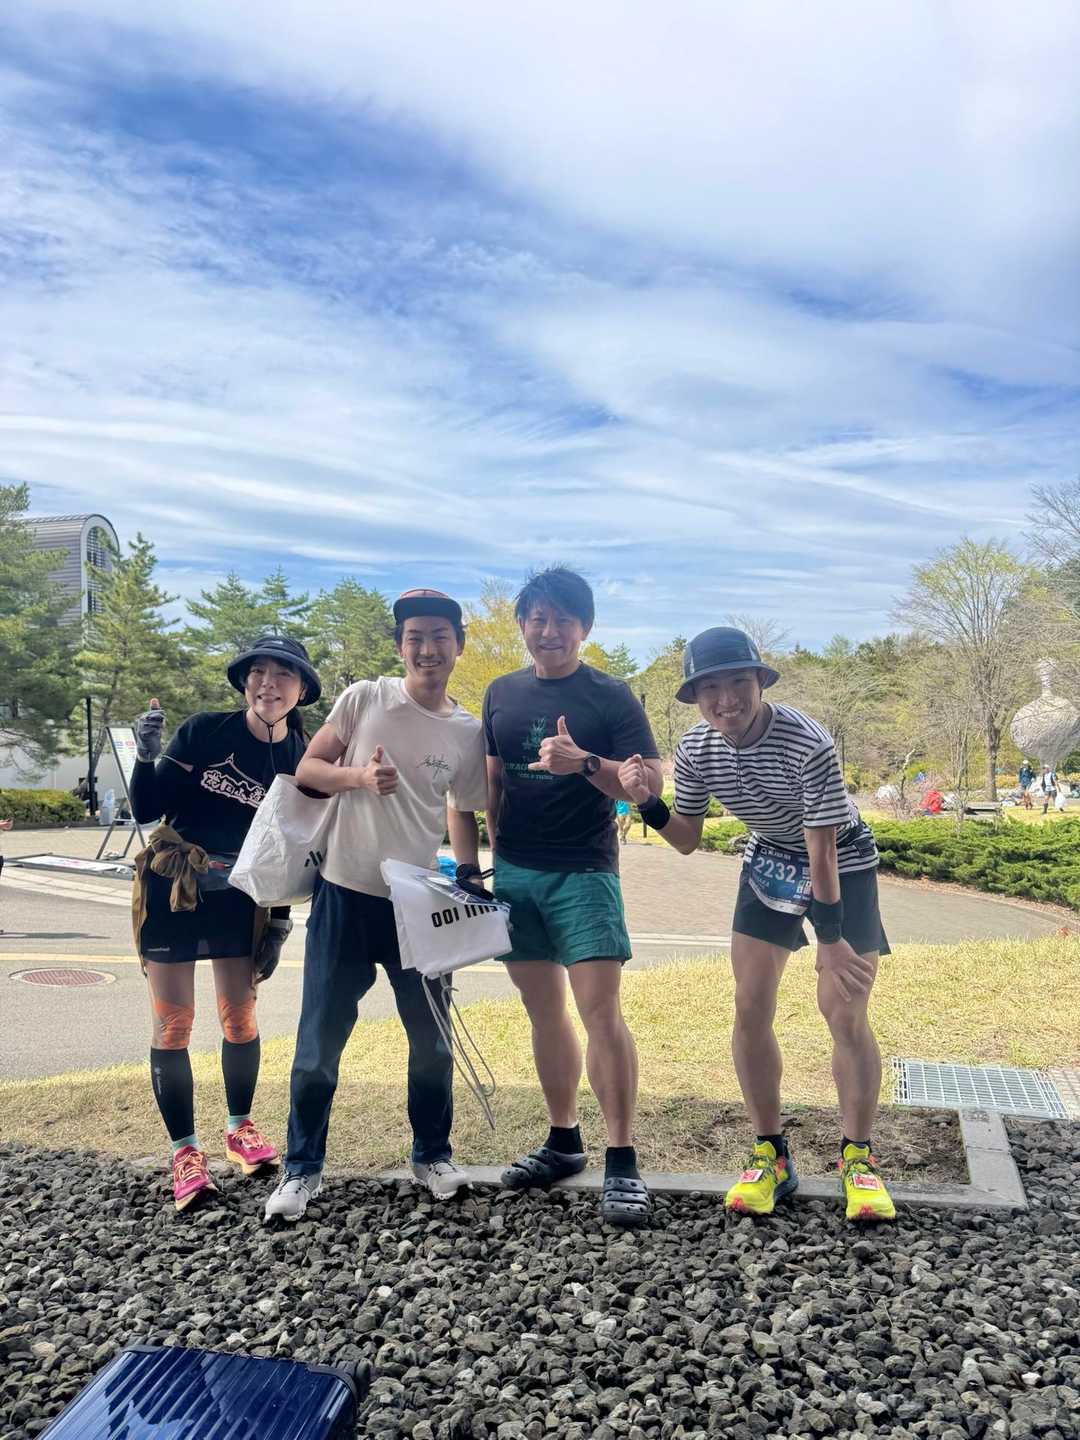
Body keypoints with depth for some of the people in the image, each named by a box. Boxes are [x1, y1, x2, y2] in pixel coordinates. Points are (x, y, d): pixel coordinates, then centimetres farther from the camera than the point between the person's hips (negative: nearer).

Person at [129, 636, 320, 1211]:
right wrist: (146, 755, -25)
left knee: (240, 1015, 7)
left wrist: (279, 924, 3)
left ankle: (240, 1129, 30)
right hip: (169, 888, -2)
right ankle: (185, 1151, 14)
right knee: (172, 1024, 0)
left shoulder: (302, 761, -3)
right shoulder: (204, 730, -12)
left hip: (240, 896, 2)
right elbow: (146, 809, -8)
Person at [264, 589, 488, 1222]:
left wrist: (469, 872, 0)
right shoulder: (364, 698, -5)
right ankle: (303, 1168, 26)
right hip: (346, 896, -2)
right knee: (319, 1042, 6)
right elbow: (306, 769, 1)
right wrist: (360, 776, -17)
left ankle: (432, 1155, 35)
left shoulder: (469, 732, 2)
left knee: (432, 1040, 12)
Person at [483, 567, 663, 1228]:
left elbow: (650, 783, -9)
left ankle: (623, 1164, -2)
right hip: (515, 874, 5)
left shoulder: (610, 695, -4)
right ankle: (564, 1142, 28)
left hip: (583, 872, -5)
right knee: (544, 1010, 13)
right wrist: (493, 852, 12)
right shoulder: (502, 693, 10)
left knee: (601, 1009, -12)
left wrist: (584, 762, -25)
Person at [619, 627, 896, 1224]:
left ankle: (858, 1158, 11)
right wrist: (647, 803, -24)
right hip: (769, 858, 4)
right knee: (751, 1008, -2)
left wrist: (832, 939, -27)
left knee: (845, 1012, -9)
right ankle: (771, 1155, 14)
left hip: (842, 862, -4)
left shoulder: (809, 744, -32)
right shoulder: (695, 748, -17)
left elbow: (822, 852, -28)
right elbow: (688, 840, -6)